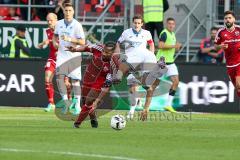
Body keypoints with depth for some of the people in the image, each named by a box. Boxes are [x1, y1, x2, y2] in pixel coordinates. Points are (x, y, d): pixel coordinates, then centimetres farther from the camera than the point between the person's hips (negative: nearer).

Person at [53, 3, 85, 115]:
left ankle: (77, 106, 8)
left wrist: (69, 39, -24)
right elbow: (55, 35, 24)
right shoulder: (59, 24, 6)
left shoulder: (77, 25, -8)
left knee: (75, 80, -1)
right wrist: (54, 42, 2)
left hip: (74, 55, -3)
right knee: (59, 77, -12)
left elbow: (82, 42, -12)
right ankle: (65, 101, 1)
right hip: (62, 55, 3)